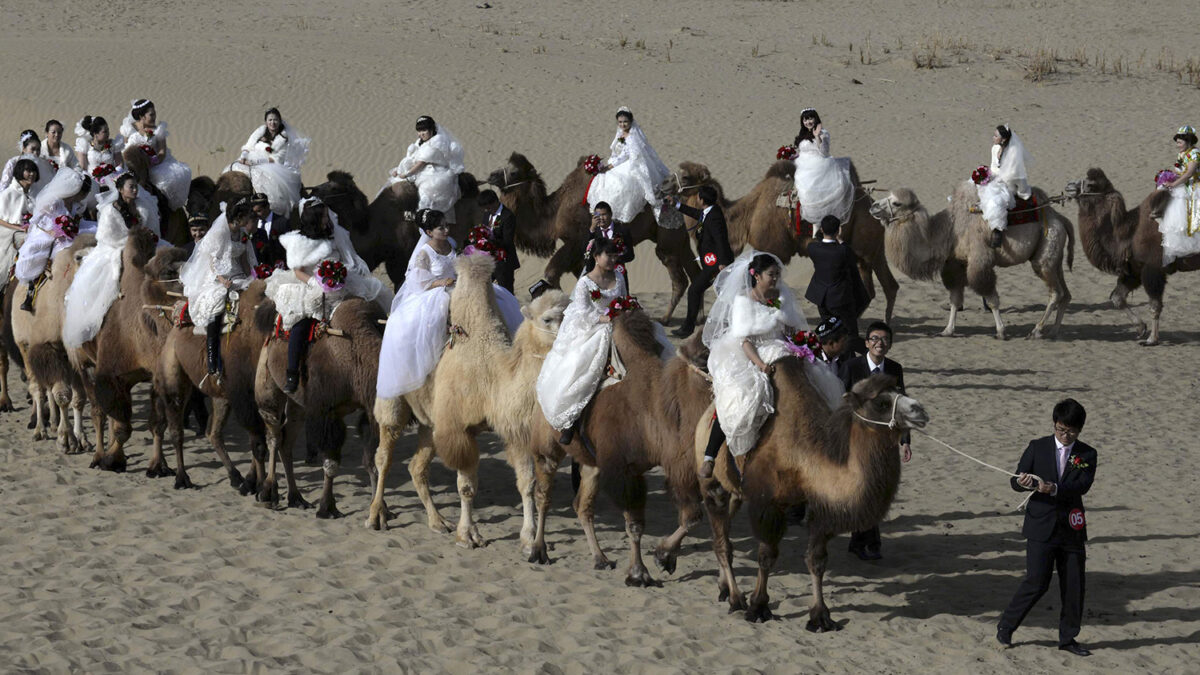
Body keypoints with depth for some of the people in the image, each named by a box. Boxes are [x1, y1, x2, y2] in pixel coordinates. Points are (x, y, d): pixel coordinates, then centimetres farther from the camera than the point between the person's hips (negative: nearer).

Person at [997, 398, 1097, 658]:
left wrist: (1055, 488, -30)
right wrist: (1022, 481, -26)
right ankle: (1005, 626, 9)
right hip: (1041, 527, -2)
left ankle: (1067, 638, 19)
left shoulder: (1087, 454, 2)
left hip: (1072, 529, 2)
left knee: (1074, 586, 5)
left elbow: (1082, 485, -14)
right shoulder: (1038, 447, 1)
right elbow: (1015, 481, -1)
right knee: (1036, 583, -8)